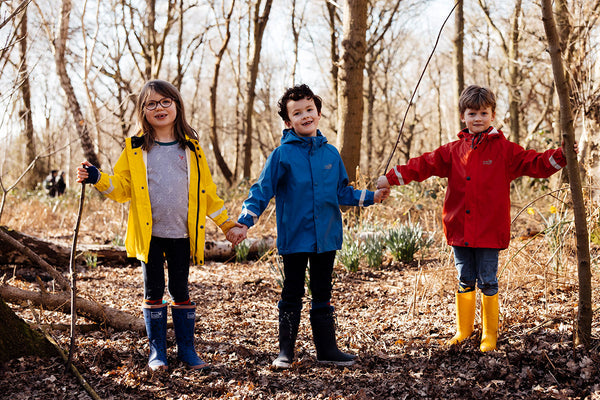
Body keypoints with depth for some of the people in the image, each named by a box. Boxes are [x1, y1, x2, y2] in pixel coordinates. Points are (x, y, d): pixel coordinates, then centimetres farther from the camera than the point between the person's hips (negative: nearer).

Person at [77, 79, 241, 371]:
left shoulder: (191, 148, 6)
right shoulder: (135, 149, 3)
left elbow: (206, 191, 11)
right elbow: (122, 187, 2)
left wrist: (226, 223, 10)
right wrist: (97, 179, -15)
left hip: (181, 233, 0)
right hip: (149, 234, 0)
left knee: (180, 291, 7)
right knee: (153, 291, 6)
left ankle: (186, 348, 17)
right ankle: (157, 351, 15)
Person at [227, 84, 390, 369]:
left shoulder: (331, 153, 6)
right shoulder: (282, 155, -6)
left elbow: (342, 192, 16)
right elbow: (262, 191, -5)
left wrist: (371, 197, 10)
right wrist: (244, 223, -13)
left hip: (326, 237, 4)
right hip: (294, 238, -4)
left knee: (322, 295, 13)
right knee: (292, 296, 5)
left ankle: (327, 349, 21)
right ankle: (286, 351, 15)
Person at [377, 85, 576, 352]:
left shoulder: (504, 150, 1)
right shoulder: (453, 151, 8)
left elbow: (535, 164, -1)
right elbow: (424, 165, 8)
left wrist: (561, 156, -16)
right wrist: (391, 178, 1)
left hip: (490, 230, -3)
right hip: (459, 229, 3)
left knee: (487, 282, 2)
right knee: (465, 280, 12)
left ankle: (490, 335, 16)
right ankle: (463, 330, 26)